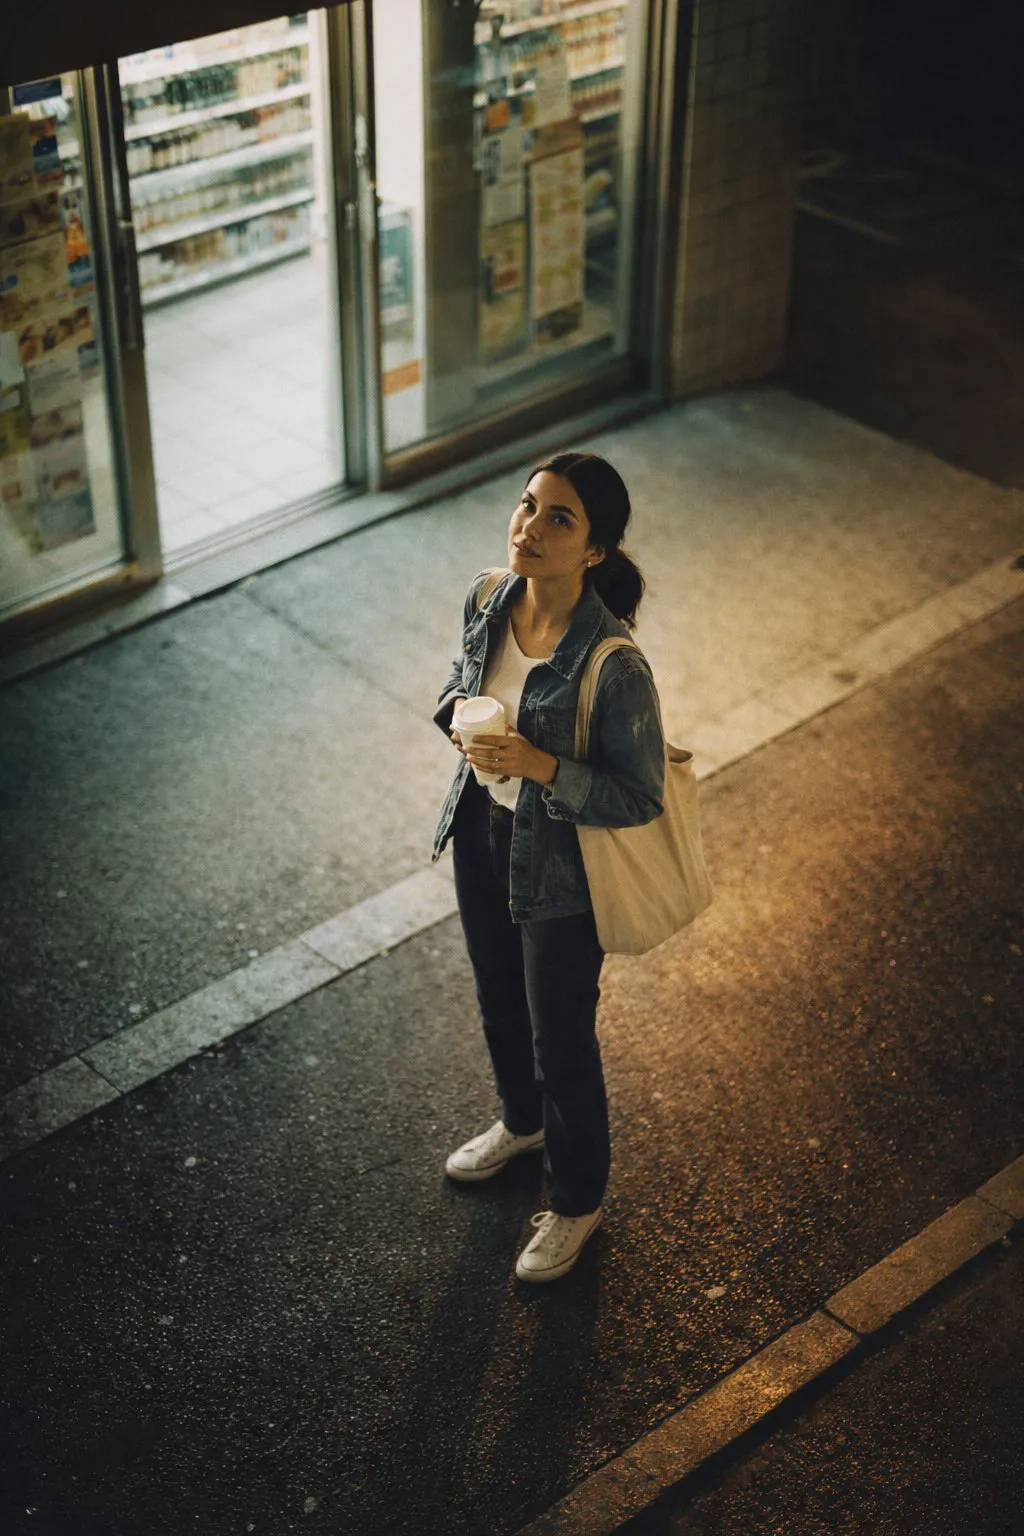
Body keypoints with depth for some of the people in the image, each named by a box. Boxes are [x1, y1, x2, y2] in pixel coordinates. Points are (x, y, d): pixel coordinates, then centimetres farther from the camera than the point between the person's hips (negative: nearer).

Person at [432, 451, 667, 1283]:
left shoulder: (613, 665, -31)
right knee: (500, 999, 30)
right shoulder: (487, 598, -12)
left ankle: (576, 1200, 40)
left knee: (561, 1039, 14)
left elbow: (640, 797, -22)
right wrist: (460, 718, -14)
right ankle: (524, 1122, 60)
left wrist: (540, 766, -33)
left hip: (558, 866, -6)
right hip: (481, 832, 7)